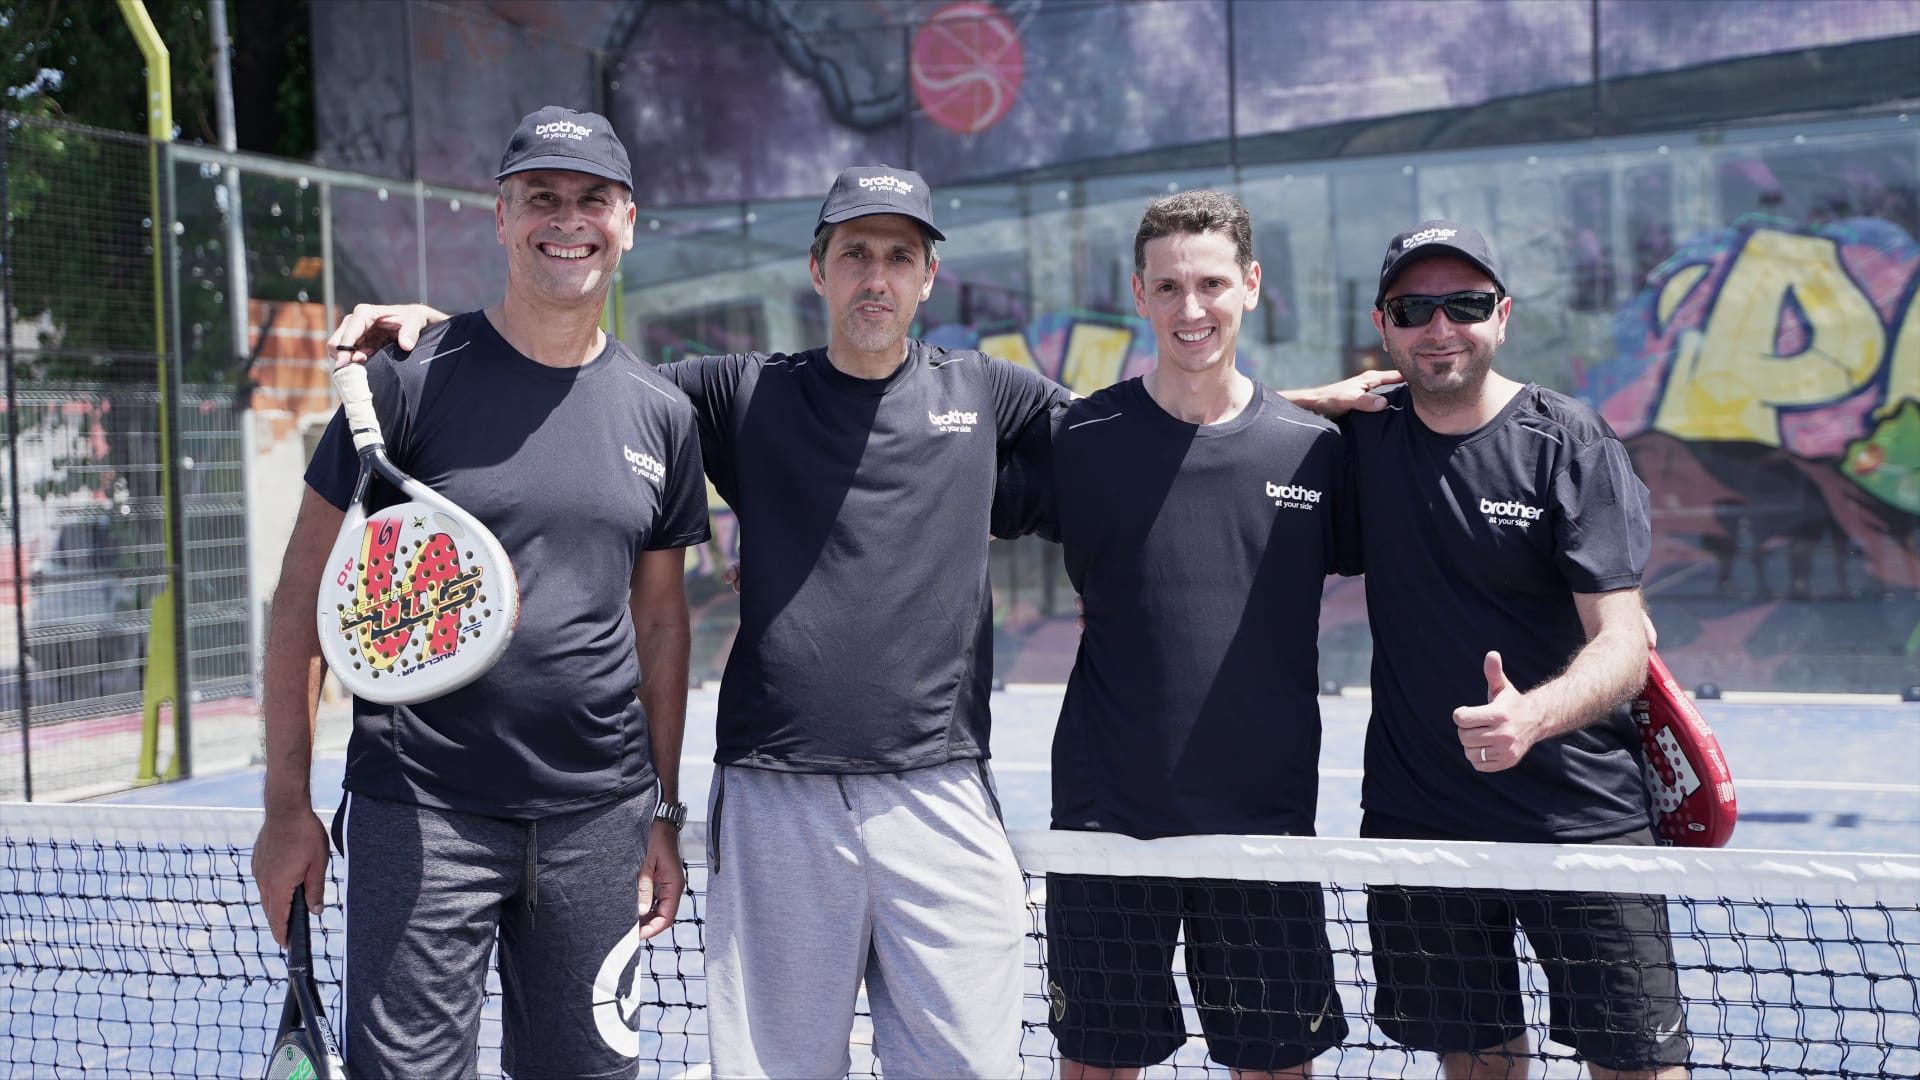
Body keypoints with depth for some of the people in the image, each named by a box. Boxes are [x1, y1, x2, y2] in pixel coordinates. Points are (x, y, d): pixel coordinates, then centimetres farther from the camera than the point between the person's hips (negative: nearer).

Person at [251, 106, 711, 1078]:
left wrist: (663, 814, 12)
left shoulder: (661, 415, 8)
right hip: (420, 814, -4)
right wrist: (287, 804, -5)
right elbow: (306, 590, -2)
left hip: (598, 820, 4)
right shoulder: (412, 380, -4)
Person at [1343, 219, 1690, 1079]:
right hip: (1416, 822, 3)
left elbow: (1623, 644, -15)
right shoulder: (1366, 434, 2)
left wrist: (1530, 716, -35)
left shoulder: (1572, 445, -8)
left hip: (1584, 819, -3)